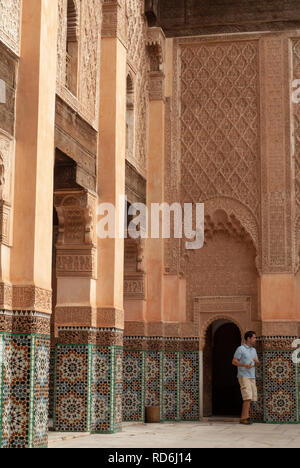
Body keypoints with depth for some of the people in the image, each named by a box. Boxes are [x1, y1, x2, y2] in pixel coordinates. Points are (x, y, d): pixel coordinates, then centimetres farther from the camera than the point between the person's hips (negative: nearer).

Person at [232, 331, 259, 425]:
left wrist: (256, 361, -5)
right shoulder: (240, 349, -6)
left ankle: (245, 417, 9)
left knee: (250, 398, 4)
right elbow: (234, 361, -9)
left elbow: (257, 363, 20)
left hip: (252, 377, 8)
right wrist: (245, 365, -22)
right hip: (243, 376, -8)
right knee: (247, 397, -16)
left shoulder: (253, 350, 16)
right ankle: (244, 418, -15)